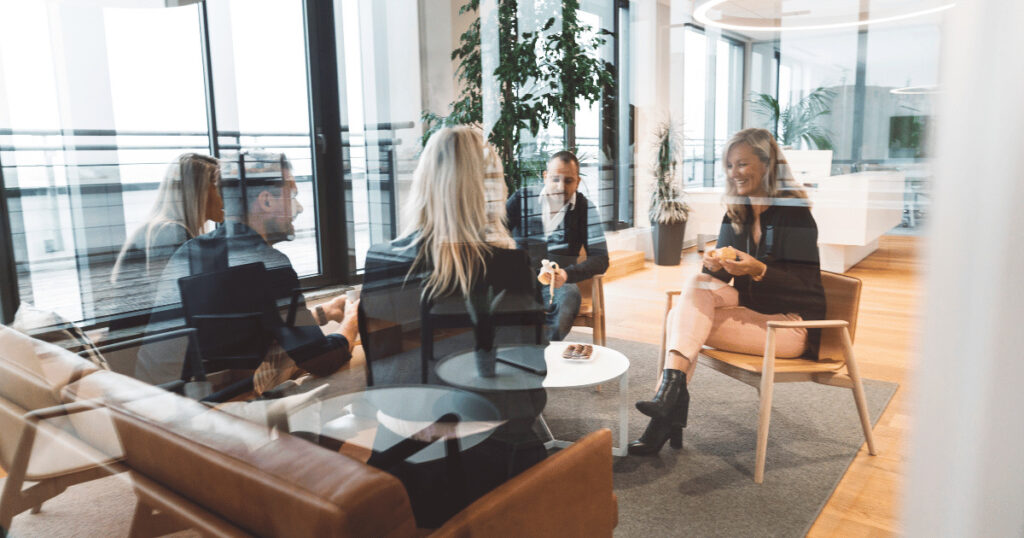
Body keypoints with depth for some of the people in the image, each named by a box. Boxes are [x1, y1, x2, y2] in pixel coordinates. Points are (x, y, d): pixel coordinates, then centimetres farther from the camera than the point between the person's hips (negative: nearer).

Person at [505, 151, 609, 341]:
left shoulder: (585, 208, 5)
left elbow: (600, 259, -1)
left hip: (558, 283, 0)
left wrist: (567, 275, -21)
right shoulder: (522, 199, 7)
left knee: (569, 296, -36)